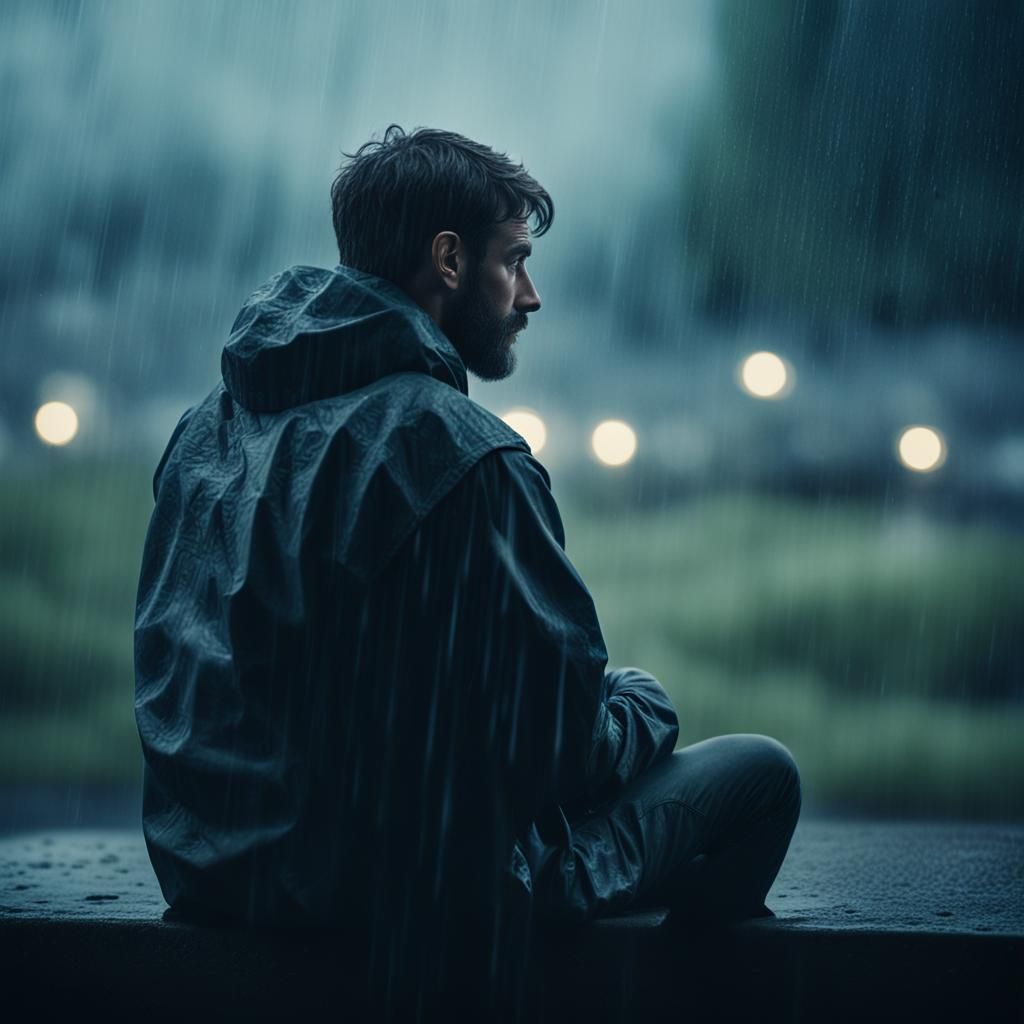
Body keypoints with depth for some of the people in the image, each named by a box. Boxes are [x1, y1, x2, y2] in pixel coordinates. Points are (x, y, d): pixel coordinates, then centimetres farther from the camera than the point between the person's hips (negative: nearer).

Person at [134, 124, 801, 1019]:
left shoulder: (212, 422, 5)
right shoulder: (463, 453, -20)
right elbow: (560, 736, -17)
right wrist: (641, 704, 6)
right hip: (417, 879, -9)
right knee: (760, 772, 6)